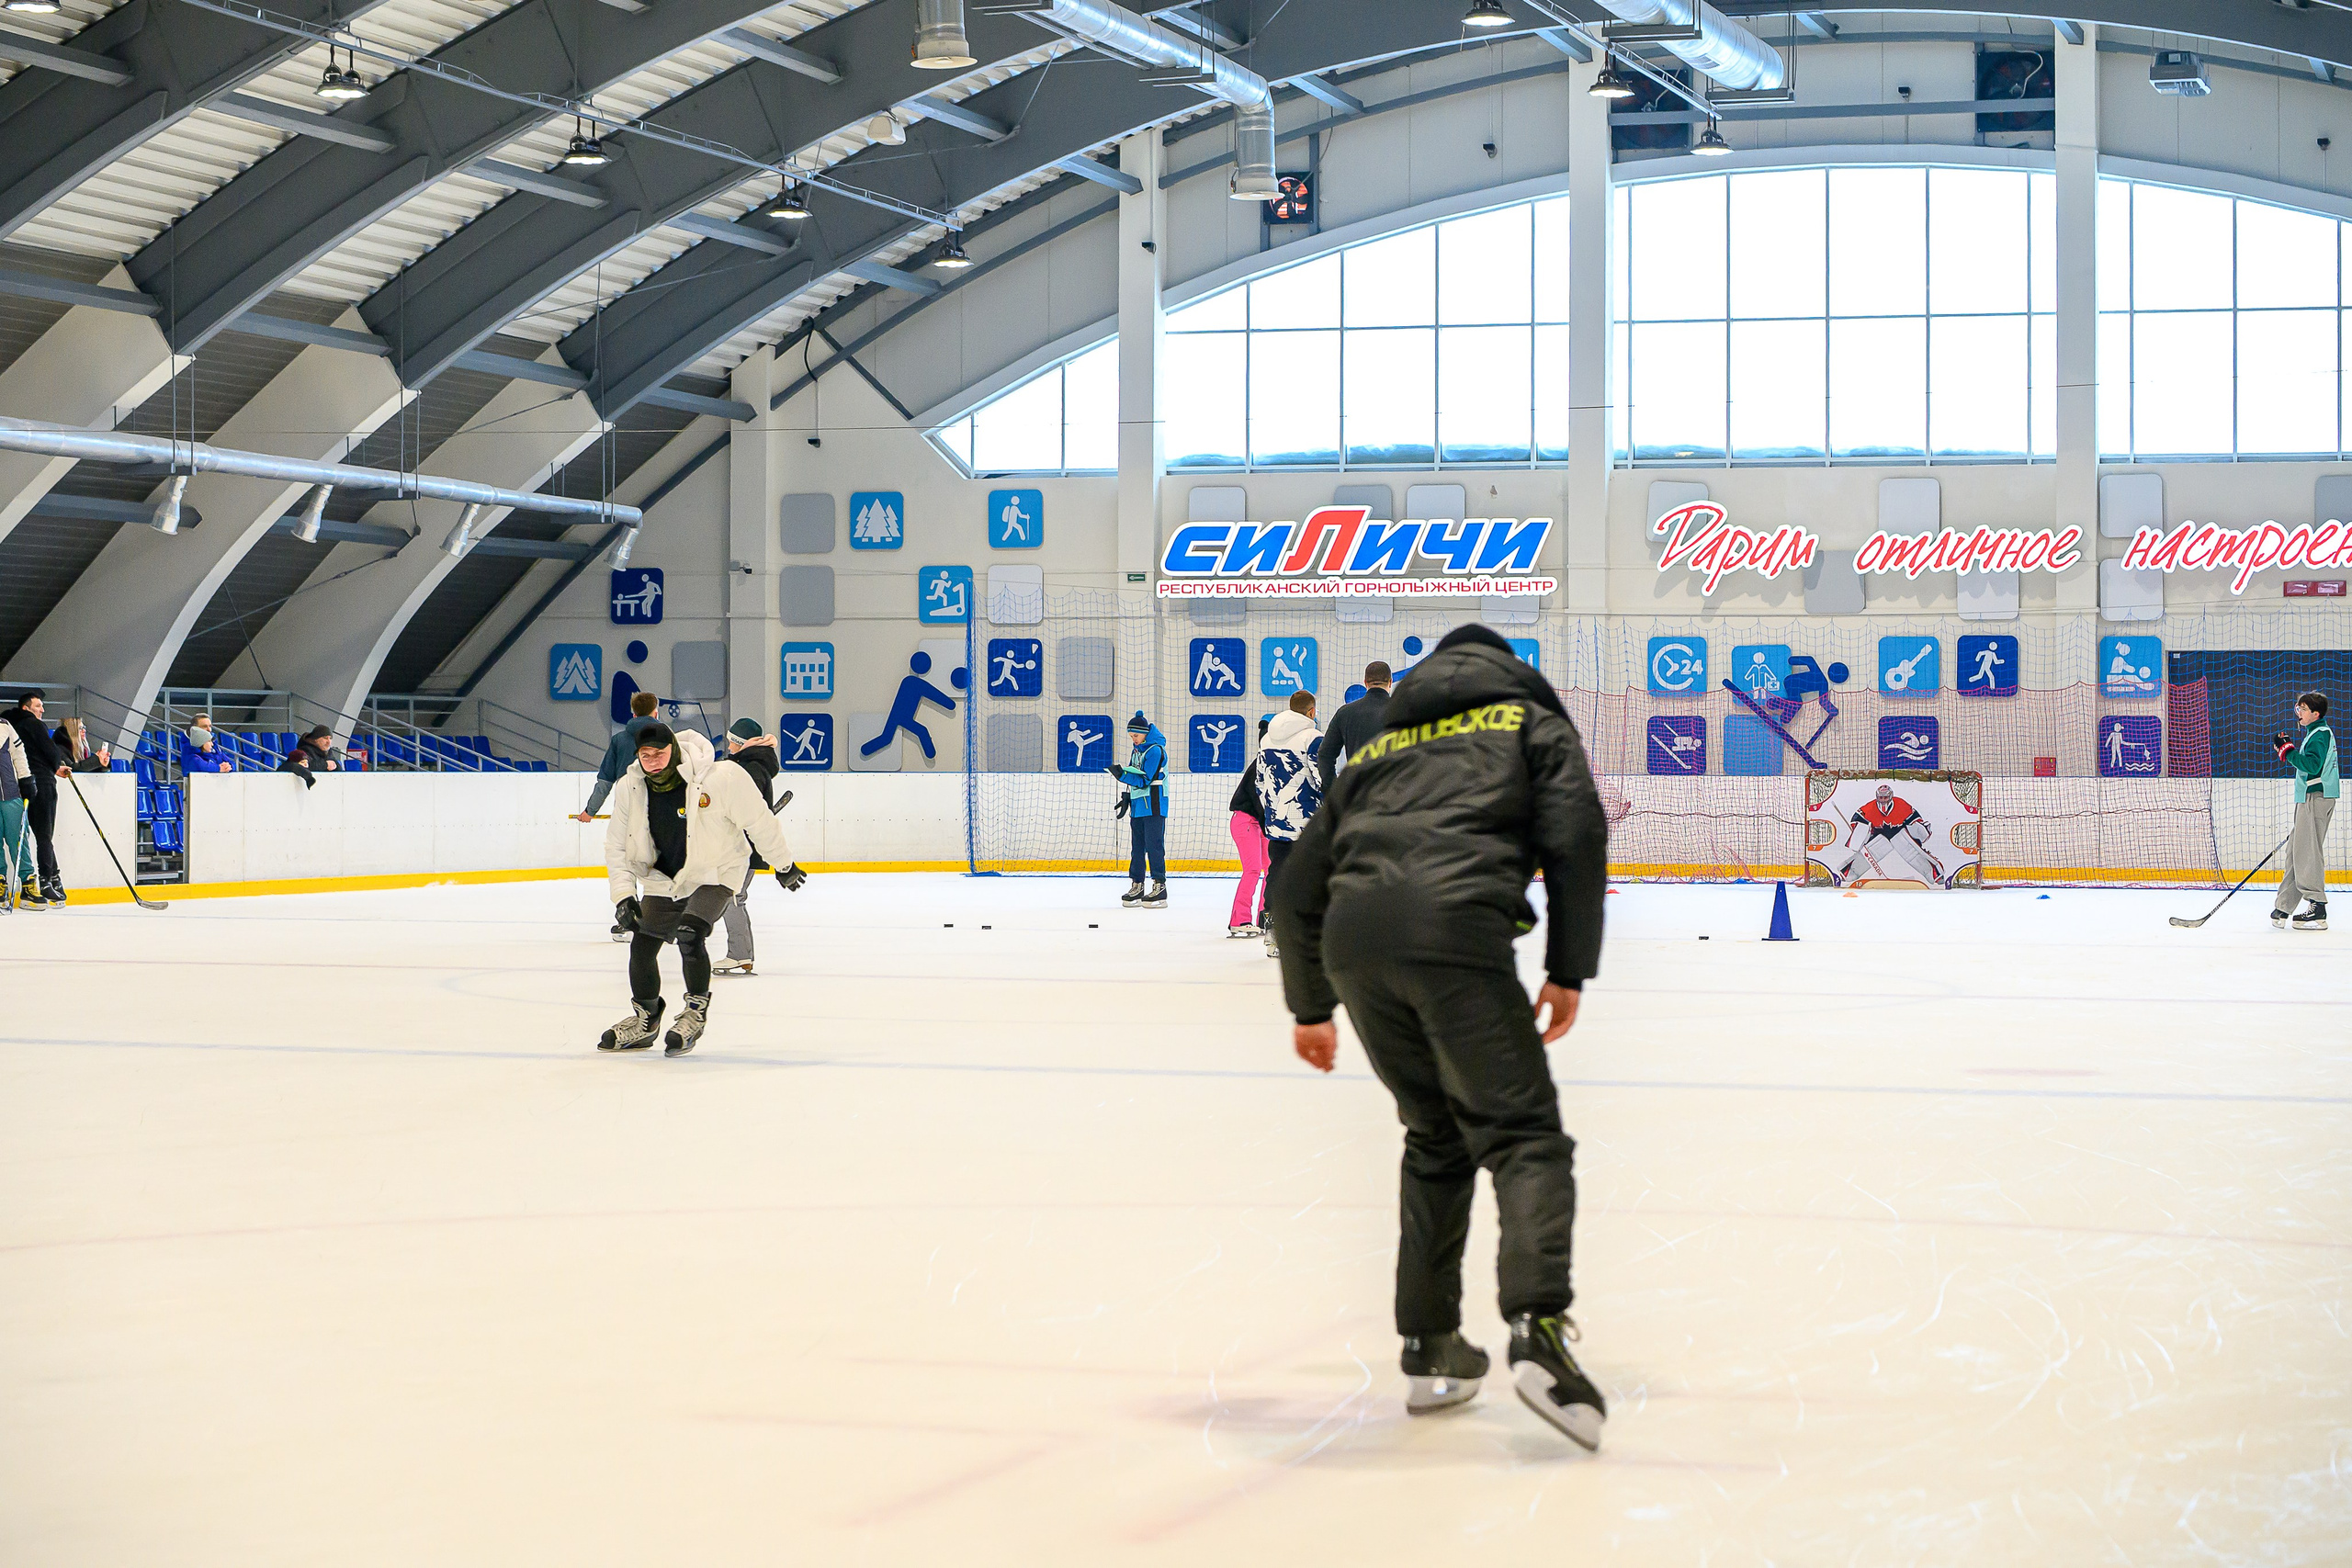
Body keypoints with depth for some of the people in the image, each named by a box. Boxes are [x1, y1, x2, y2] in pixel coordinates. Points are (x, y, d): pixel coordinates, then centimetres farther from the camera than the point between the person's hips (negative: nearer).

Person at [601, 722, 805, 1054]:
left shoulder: (723, 778, -27)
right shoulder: (629, 789, -12)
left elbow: (758, 821, -14)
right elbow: (617, 846, -3)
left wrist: (783, 865, -4)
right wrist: (623, 895, -12)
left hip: (714, 874, -5)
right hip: (663, 879, 5)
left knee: (689, 933, -25)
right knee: (642, 944, 4)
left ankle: (696, 1012, -5)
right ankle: (644, 1020, 27)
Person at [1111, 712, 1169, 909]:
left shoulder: (1155, 751, -15)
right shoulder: (1136, 749, 13)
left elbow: (1144, 780, -21)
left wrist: (1120, 774, -27)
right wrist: (1127, 798, 21)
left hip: (1154, 805, -9)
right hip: (1138, 805, 9)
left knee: (1154, 845, -10)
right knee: (1137, 846, 10)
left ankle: (1160, 887, -10)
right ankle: (1137, 886, 15)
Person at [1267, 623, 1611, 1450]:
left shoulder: (1381, 748, 35)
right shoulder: (1530, 720, 24)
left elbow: (1296, 883, 34)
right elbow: (1577, 835, 5)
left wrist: (1310, 1006, 44)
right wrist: (1569, 969, 8)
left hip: (1351, 937, 5)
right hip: (1457, 924, -5)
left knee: (1437, 1138, 21)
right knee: (1523, 1133, -5)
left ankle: (1431, 1349, 18)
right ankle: (1538, 1327, -27)